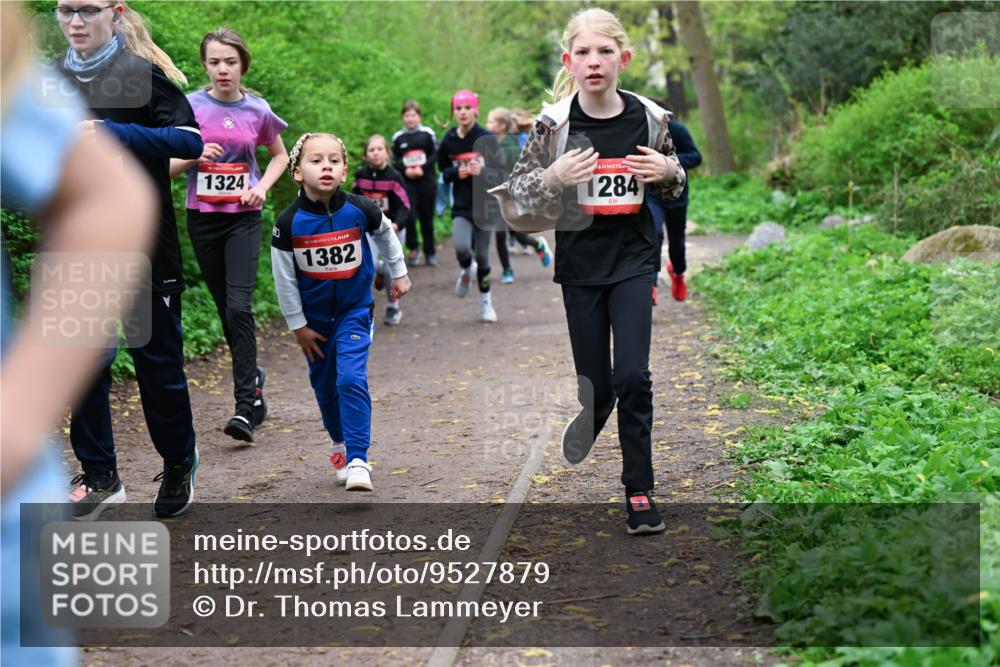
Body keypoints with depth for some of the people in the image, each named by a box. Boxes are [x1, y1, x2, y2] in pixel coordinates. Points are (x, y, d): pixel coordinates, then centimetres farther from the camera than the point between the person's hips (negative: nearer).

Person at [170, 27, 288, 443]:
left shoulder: (257, 110, -1)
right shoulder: (191, 107, -3)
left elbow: (280, 155, 16)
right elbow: (167, 167, 2)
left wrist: (263, 187, -2)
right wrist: (194, 155, -19)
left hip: (244, 218, -2)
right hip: (202, 218, 2)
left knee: (239, 306, -15)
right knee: (226, 309, 10)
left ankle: (246, 407, -16)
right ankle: (253, 378, 30)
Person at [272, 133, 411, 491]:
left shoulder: (359, 210, -15)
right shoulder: (289, 222, -17)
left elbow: (386, 233, 9)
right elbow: (284, 277, -9)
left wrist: (399, 273, 18)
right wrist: (297, 325, -5)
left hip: (354, 310, -1)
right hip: (314, 317, 1)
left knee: (351, 379, -16)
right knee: (324, 385, 14)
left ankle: (357, 460, -13)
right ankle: (339, 442, 39)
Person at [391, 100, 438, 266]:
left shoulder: (428, 133, 1)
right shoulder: (397, 137, 5)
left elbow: (435, 155, -1)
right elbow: (394, 160, 6)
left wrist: (422, 169, -14)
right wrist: (405, 170, -12)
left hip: (427, 180, -1)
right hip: (407, 182, 1)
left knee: (427, 218, 6)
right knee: (409, 215, -15)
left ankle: (430, 252, 18)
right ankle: (413, 248, 5)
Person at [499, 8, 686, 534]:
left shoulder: (649, 119, -3)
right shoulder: (554, 123, -8)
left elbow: (673, 190, 12)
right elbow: (516, 190, -1)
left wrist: (668, 172, -11)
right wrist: (553, 177, -21)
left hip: (633, 259, 1)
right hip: (580, 263, 0)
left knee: (633, 377, -8)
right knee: (595, 385, 6)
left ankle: (638, 490, 4)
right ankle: (569, 459, 38)